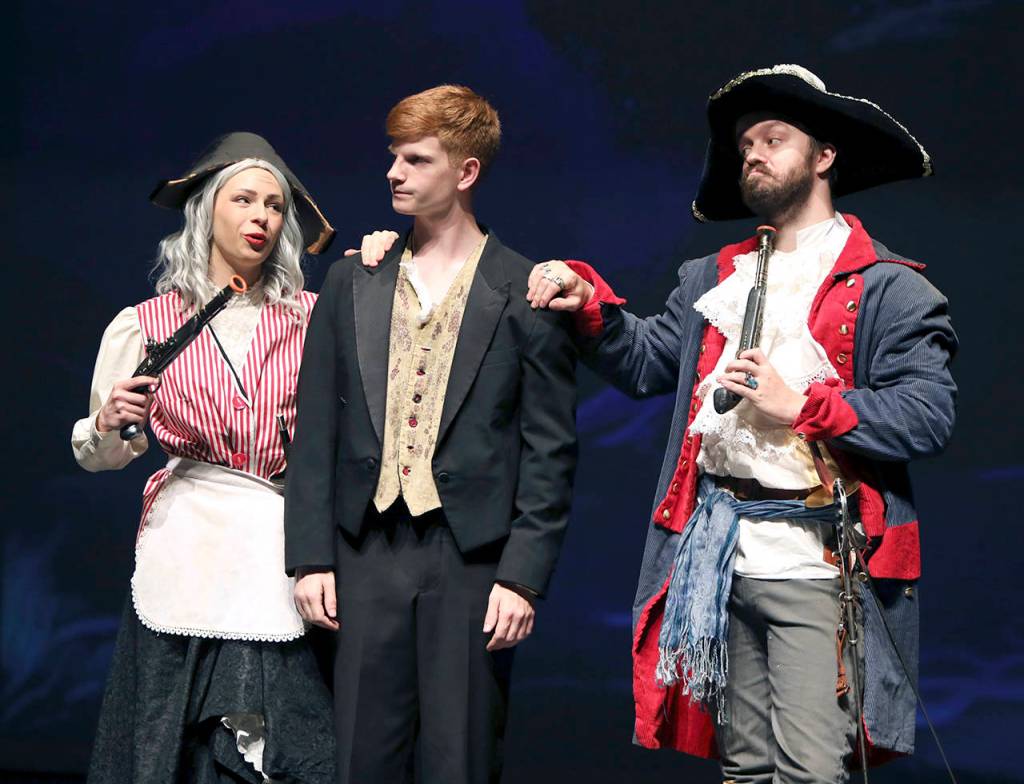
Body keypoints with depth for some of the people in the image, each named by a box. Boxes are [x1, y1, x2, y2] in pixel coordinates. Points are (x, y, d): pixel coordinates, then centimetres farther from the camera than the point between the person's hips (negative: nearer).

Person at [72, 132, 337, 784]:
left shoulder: (312, 317, 8)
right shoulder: (144, 326, 6)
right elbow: (100, 456, 13)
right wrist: (109, 423, -11)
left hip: (284, 555, 1)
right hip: (189, 553, -1)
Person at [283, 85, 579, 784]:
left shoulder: (528, 293, 0)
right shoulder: (351, 284, 11)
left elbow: (551, 451, -2)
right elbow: (317, 434, 10)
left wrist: (523, 576, -8)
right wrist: (311, 558, 3)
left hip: (473, 565, -3)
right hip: (368, 560, 3)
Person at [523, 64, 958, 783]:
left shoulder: (888, 288, -1)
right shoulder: (713, 279, 21)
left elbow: (930, 414, -10)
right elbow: (646, 361, 19)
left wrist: (799, 405, -14)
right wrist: (589, 303, 4)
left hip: (812, 562, -6)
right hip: (716, 556, 6)